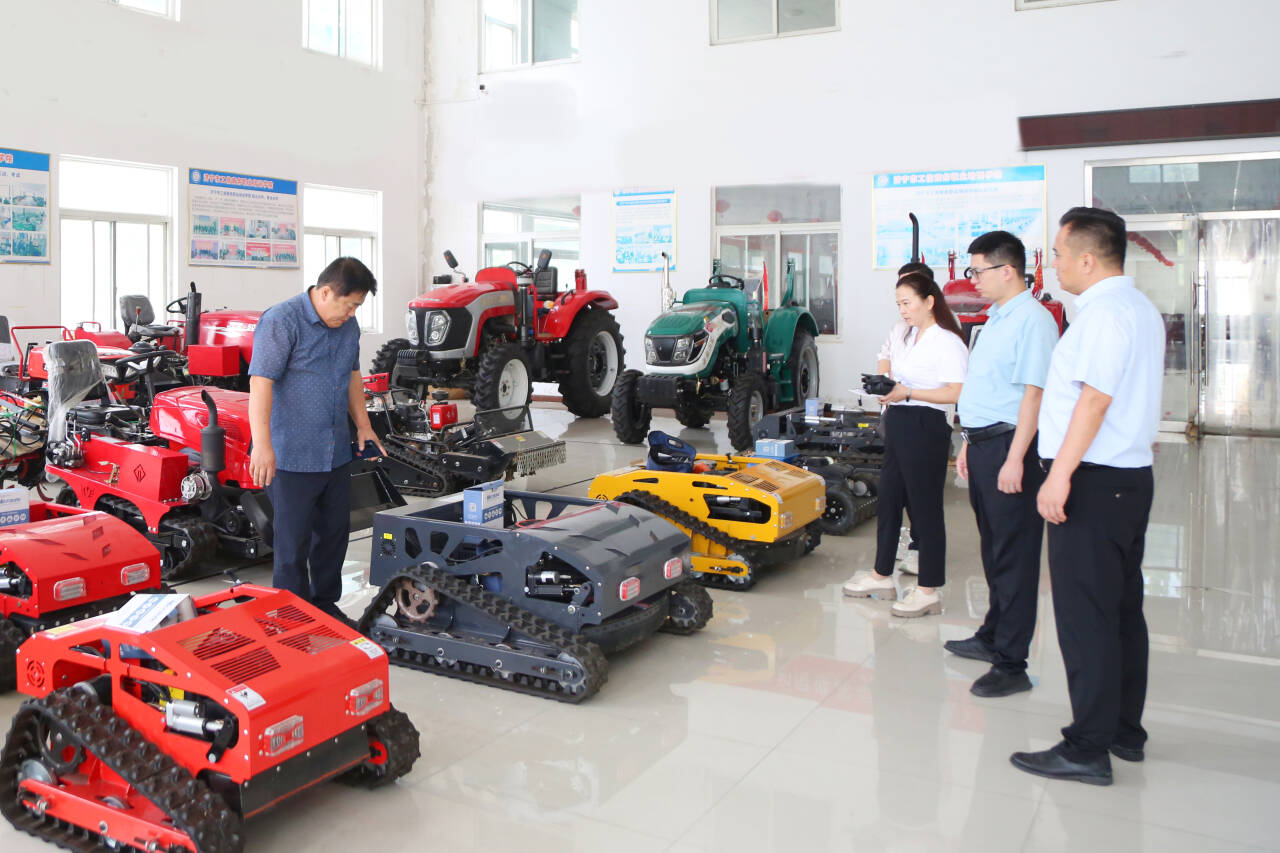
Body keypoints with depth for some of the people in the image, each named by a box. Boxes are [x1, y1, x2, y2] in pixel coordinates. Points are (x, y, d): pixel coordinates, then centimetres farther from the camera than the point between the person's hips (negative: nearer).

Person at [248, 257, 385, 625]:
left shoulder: (348, 325, 9)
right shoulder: (281, 321, -16)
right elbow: (261, 382, -23)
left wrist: (363, 425, 19)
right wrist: (262, 445, -31)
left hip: (336, 453, 8)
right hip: (291, 455, -8)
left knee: (335, 532, 16)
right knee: (294, 540, 2)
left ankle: (325, 605, 32)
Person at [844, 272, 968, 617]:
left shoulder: (947, 342, -13)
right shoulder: (901, 332, 13)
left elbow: (956, 393, -22)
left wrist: (908, 392, -22)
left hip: (926, 428, -9)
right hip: (897, 425, 9)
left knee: (925, 507, -2)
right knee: (888, 500, 15)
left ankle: (928, 590, 8)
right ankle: (882, 575, 29)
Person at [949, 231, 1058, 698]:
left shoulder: (1032, 319, -14)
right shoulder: (997, 318, 17)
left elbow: (1033, 393, -21)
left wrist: (1015, 459, -24)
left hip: (1009, 448, -10)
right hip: (984, 445, 10)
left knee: (1013, 555, -4)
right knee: (993, 548, 19)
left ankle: (1011, 664, 3)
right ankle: (993, 637, 33)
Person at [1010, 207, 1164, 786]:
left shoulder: (1104, 312, -15)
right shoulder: (1142, 309, 16)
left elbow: (1095, 397, -23)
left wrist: (1061, 474, -22)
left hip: (1094, 480, -10)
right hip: (1132, 476, 10)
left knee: (1085, 617, -5)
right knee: (1123, 608, 15)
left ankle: (1088, 749, 1)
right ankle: (1125, 731, 26)